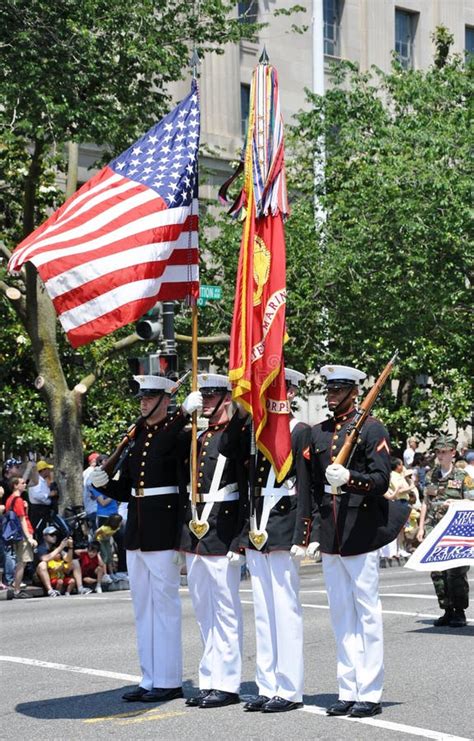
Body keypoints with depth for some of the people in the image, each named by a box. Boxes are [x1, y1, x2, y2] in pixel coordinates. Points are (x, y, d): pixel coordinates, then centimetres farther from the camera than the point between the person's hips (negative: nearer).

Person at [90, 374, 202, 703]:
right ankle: (150, 679, 19)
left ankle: (169, 681, 5)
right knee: (143, 607, 11)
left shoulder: (177, 434, -6)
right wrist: (104, 483, -3)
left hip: (164, 531, -8)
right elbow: (125, 490, 16)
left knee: (165, 604, -2)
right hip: (136, 532, 8)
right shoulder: (136, 436, 13)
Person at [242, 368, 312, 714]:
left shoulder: (300, 432, -5)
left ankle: (290, 690, 3)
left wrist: (301, 537, -15)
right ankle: (268, 688, 17)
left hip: (283, 529, -7)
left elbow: (306, 487, -10)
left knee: (286, 610, -3)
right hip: (256, 529, 7)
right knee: (263, 611, 10)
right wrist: (244, 531, 13)